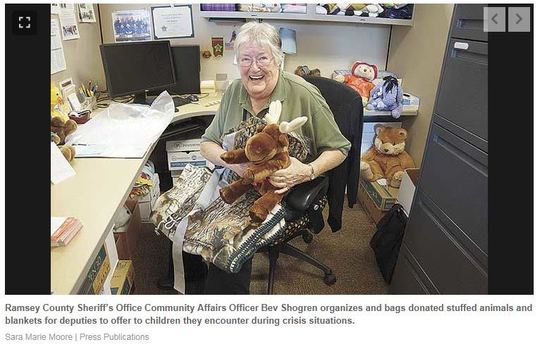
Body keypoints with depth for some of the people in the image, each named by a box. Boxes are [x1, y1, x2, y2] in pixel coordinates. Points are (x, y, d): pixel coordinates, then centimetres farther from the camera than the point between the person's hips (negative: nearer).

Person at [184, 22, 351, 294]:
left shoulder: (304, 95, -12)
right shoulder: (234, 91, 4)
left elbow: (338, 148, -4)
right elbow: (207, 144, 6)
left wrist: (308, 171, -24)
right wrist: (233, 162, -16)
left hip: (286, 193, -5)